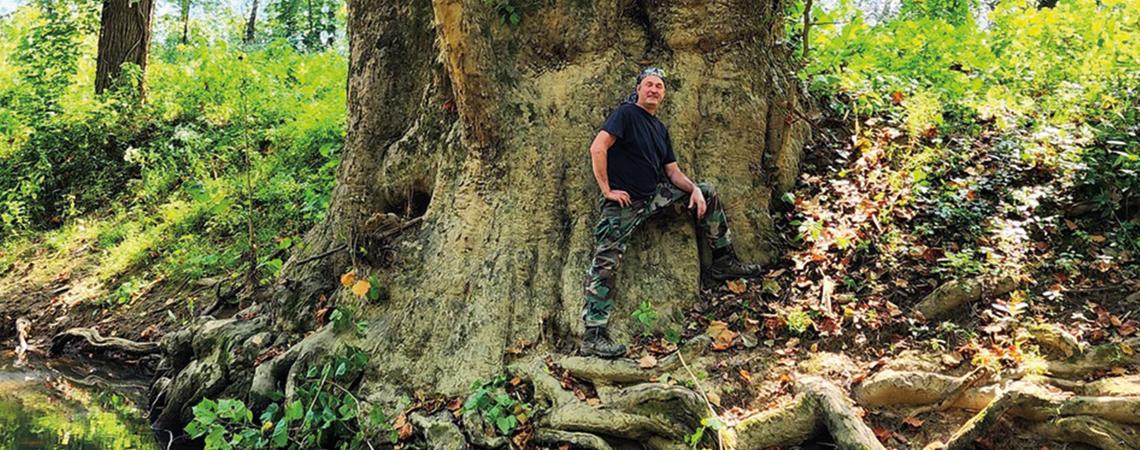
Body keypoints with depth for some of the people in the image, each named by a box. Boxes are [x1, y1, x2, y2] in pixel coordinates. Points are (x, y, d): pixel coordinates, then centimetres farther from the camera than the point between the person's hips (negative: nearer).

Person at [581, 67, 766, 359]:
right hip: (623, 203, -8)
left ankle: (723, 262, 13)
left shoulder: (660, 129, 16)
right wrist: (607, 190, -20)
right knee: (605, 264, -16)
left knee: (707, 193, 9)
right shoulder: (626, 114, -8)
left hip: (655, 195, 8)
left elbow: (672, 171, 15)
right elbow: (598, 148, -20)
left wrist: (694, 189, -5)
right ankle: (593, 336, -18)